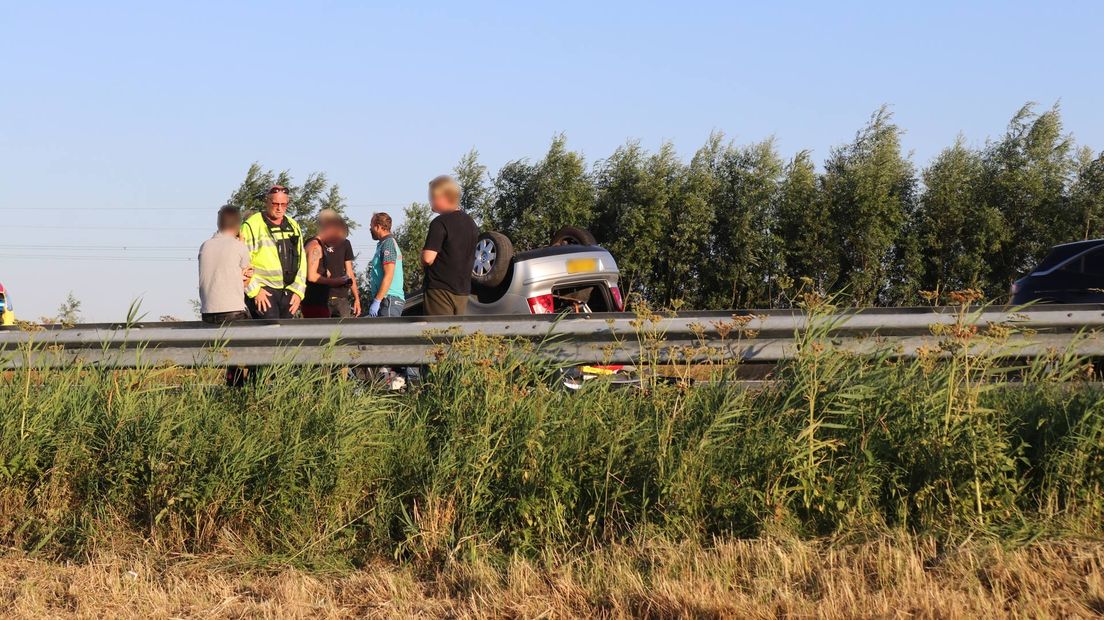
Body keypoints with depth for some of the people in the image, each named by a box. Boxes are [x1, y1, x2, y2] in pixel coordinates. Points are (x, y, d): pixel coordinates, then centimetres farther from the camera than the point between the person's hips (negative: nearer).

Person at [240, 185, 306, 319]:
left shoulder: (293, 227, 16)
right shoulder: (252, 225, -1)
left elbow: (302, 260, 17)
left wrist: (298, 291, 6)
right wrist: (255, 291, -12)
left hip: (288, 292, 6)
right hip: (263, 291, -6)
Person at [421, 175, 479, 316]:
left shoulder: (440, 223, -13)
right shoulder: (471, 223, 13)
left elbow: (428, 258, -18)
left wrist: (423, 252, 2)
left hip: (440, 289, -8)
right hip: (463, 290, 8)